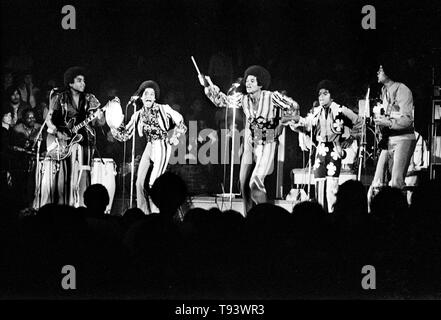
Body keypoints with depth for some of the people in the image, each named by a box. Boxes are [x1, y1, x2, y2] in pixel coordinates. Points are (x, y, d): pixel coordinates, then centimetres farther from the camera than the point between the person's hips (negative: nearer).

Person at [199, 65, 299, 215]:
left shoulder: (272, 97, -14)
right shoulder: (243, 97, -2)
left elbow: (293, 106, -4)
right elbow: (222, 101, 5)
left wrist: (280, 124, 0)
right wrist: (209, 86, -7)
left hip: (266, 146, -6)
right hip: (249, 145, 6)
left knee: (255, 183, -19)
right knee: (244, 184, 5)